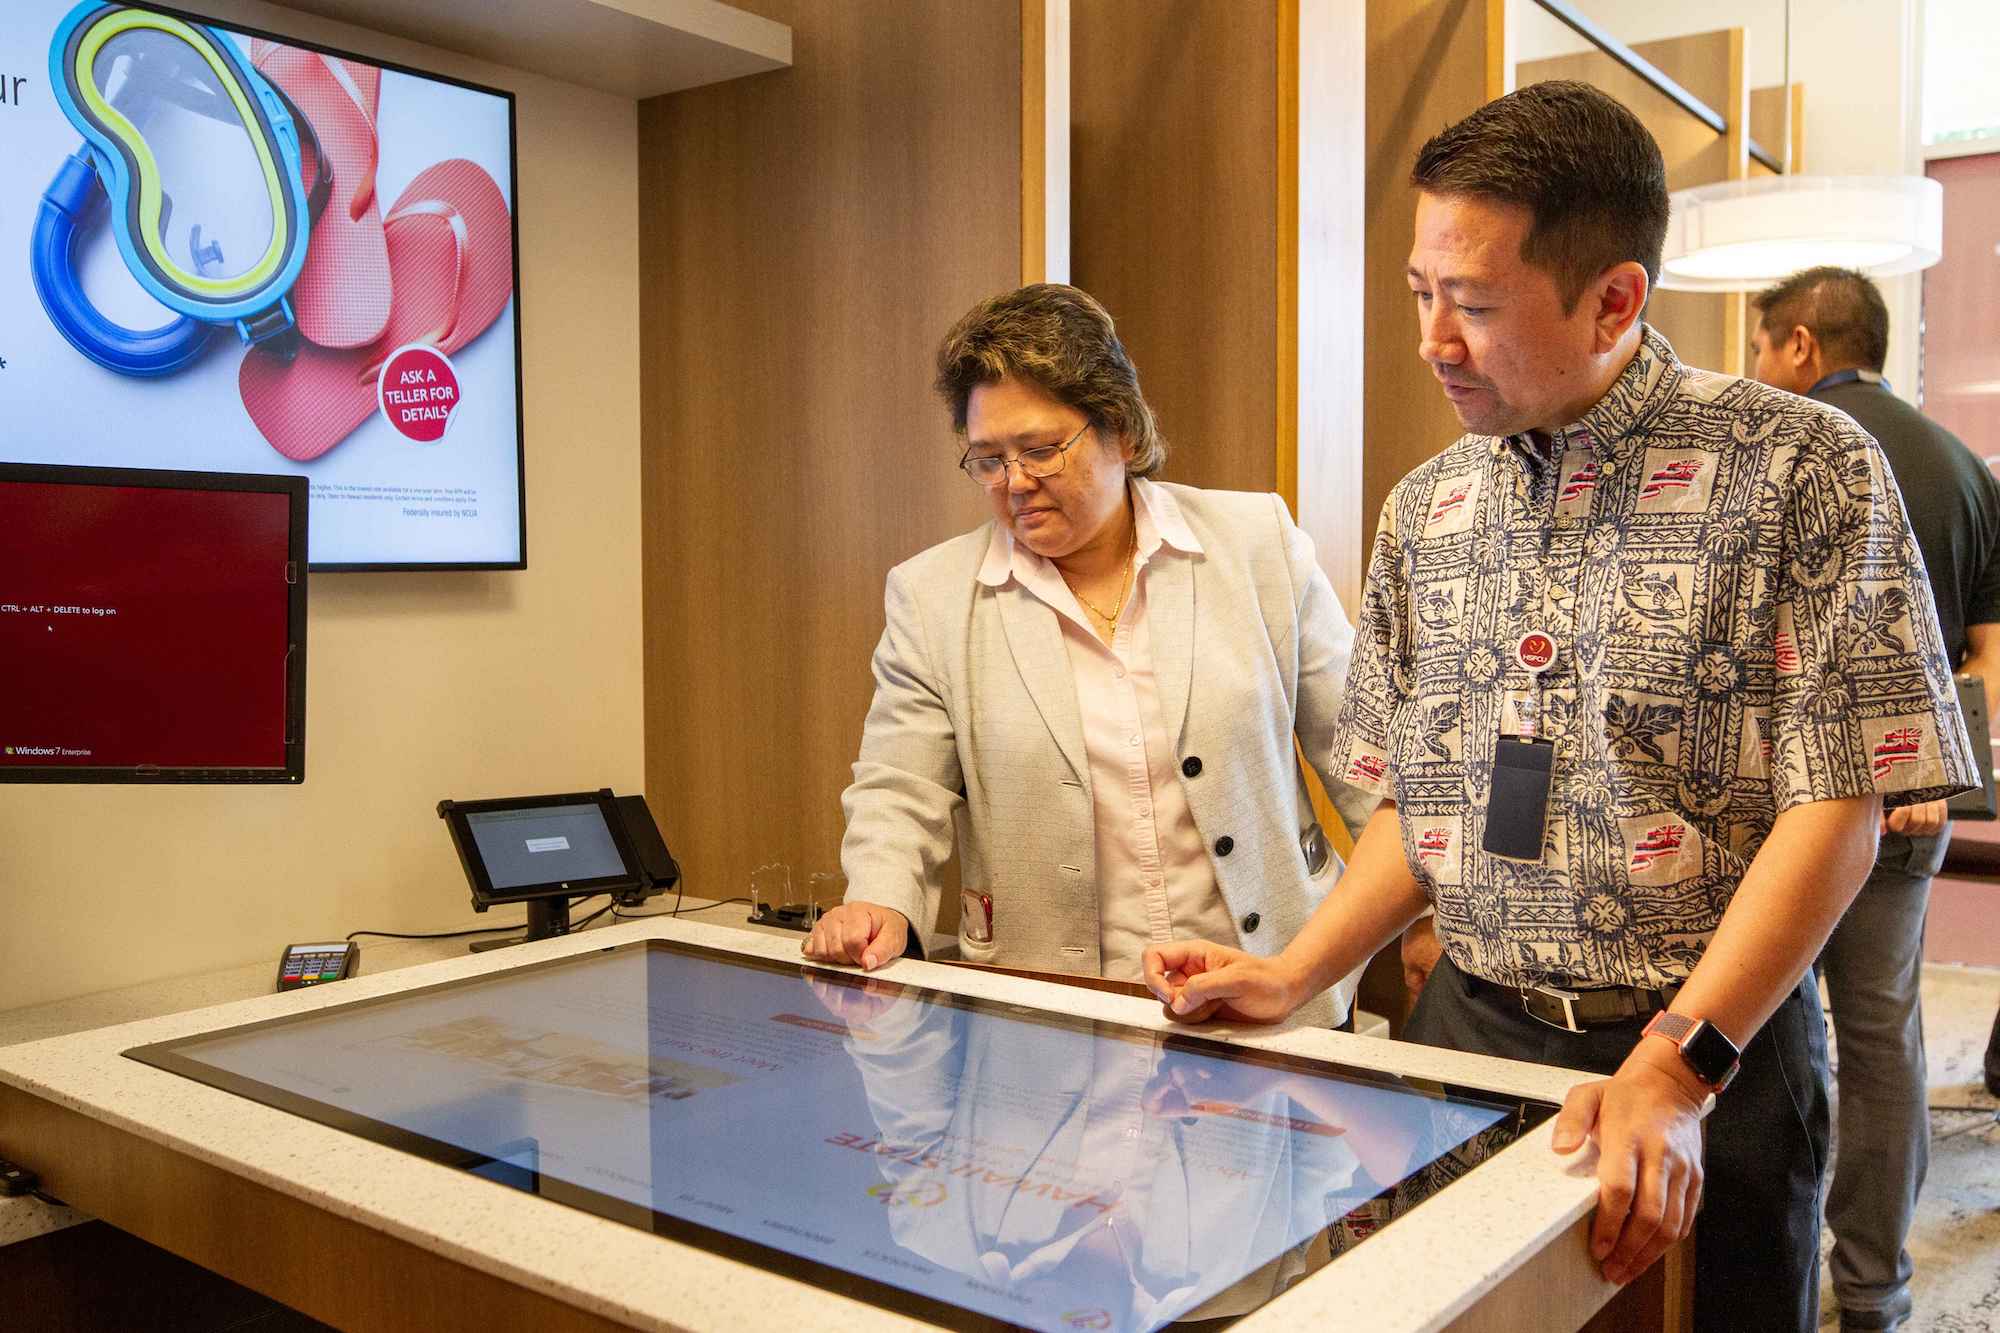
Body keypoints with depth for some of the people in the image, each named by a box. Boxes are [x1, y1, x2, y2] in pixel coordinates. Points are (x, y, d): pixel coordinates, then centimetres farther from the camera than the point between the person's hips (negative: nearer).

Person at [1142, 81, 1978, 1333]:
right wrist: (1292, 978, -2)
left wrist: (1674, 1068, -21)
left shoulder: (1802, 468, -9)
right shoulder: (1425, 510, 5)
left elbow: (1836, 806, -14)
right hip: (1468, 1039, 4)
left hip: (1718, 1062, -3)